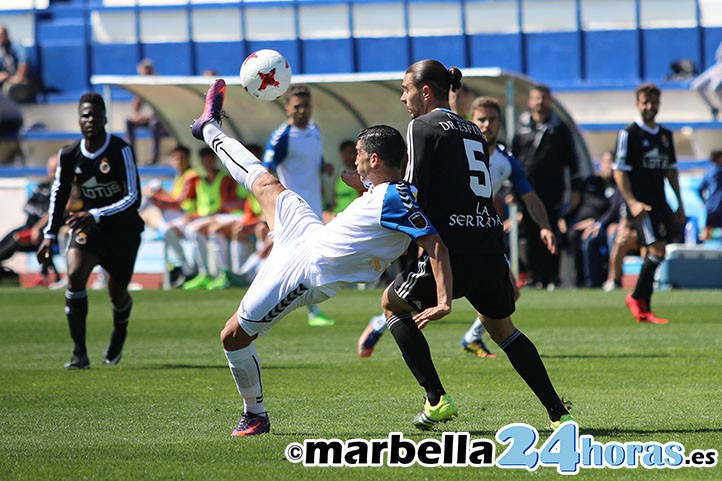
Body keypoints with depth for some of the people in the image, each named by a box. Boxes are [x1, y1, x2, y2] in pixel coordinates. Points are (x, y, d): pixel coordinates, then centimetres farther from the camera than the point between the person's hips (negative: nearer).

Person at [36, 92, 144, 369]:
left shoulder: (120, 151, -19)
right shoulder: (69, 155, -5)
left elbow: (133, 197, -23)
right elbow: (59, 193, 10)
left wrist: (96, 216, -34)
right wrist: (50, 235, 6)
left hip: (123, 229, -2)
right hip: (88, 224, 2)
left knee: (117, 294, 7)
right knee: (75, 274, -24)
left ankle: (119, 335, 46)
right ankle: (79, 353, -19)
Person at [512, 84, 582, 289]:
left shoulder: (559, 128, 7)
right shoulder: (522, 127, 11)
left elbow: (571, 159, 9)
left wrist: (575, 189, 4)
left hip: (552, 190, -2)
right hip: (527, 191, 2)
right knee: (531, 236, 0)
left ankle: (551, 278, 0)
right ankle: (535, 277, 5)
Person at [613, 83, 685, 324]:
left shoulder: (665, 135, 15)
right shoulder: (628, 133, -5)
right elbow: (619, 170, -9)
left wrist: (680, 203, 19)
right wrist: (632, 202, -18)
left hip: (659, 202, 7)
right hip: (640, 202, -7)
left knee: (656, 252, 4)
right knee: (657, 250, -17)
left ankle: (643, 311, 9)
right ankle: (637, 297, -1)